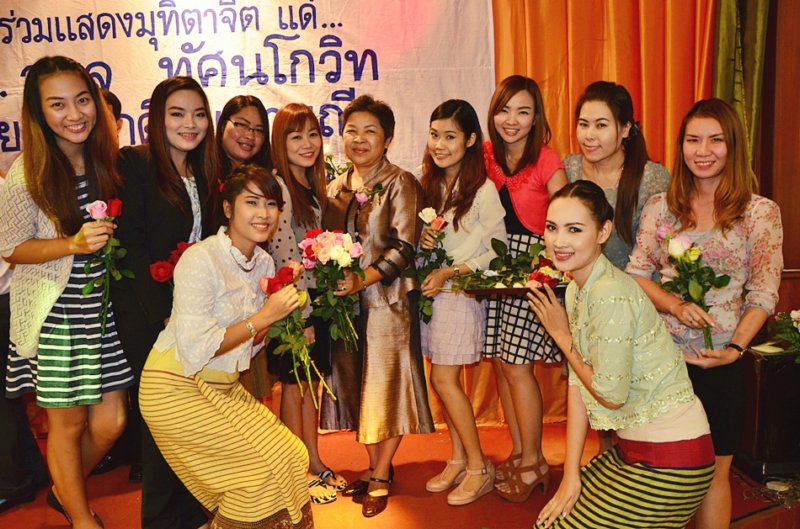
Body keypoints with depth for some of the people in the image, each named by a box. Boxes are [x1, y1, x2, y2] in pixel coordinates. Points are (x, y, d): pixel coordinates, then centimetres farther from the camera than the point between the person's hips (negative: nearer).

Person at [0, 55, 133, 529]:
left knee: (110, 423, 6)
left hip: (106, 309, 4)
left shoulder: (108, 160, 4)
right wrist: (74, 244, -20)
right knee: (68, 422, 8)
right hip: (57, 316, -4)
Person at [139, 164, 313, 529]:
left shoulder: (265, 263, 5)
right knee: (270, 462, -11)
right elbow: (196, 348, -24)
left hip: (223, 388, 8)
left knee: (290, 456, 1)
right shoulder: (201, 259, -19)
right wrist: (263, 317, -23)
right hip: (177, 390, -7)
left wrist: (282, 315, -7)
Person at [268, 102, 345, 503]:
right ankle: (299, 474, 21)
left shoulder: (312, 185, 11)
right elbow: (284, 256, -19)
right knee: (294, 387, 6)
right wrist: (302, 315, -18)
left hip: (316, 298, 8)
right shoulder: (278, 185, -15)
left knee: (311, 384, 16)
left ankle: (315, 463, 30)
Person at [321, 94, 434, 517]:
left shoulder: (400, 183, -5)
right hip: (344, 302, 6)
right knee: (356, 383, 11)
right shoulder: (336, 189, 13)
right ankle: (374, 466, 27)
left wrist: (363, 279, -23)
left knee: (387, 383, 1)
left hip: (387, 299, -5)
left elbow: (404, 246, -13)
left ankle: (381, 476, 15)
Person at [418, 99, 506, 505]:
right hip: (431, 289, 6)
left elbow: (498, 250, -10)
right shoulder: (429, 183, 7)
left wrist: (450, 272, -15)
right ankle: (459, 458, 22)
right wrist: (423, 240, -7)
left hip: (462, 290, -6)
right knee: (443, 380, 8)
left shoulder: (482, 189, -12)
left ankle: (479, 467, 9)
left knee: (444, 379, -6)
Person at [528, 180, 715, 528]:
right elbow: (578, 386, 2)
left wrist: (562, 336, -7)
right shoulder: (578, 289, 3)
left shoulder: (611, 295, -23)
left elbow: (610, 395, -18)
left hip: (669, 462, -8)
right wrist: (571, 475, -1)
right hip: (634, 447, 8)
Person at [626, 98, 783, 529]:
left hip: (719, 361, -1)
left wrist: (735, 347, -15)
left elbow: (763, 292, -4)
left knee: (713, 470, 8)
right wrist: (675, 305, -13)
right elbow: (637, 273, 4)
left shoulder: (761, 212, -1)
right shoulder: (660, 207, 4)